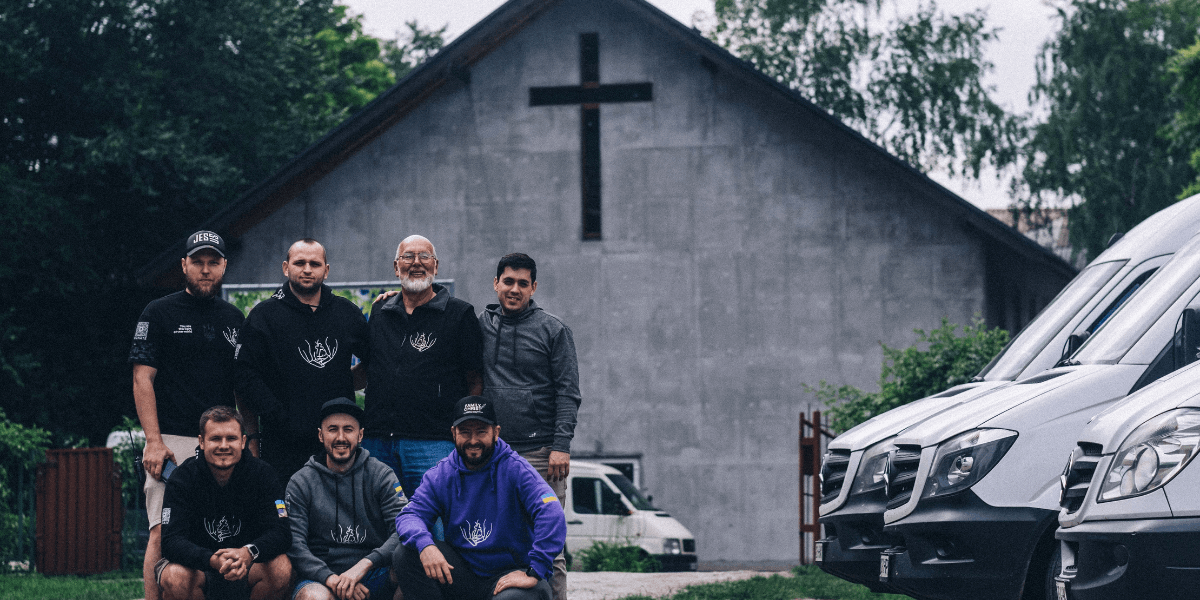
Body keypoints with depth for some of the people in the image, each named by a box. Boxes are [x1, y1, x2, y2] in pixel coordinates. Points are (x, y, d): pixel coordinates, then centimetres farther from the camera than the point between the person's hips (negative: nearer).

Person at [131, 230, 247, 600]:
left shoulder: (233, 319, 18)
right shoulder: (159, 314, 4)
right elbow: (143, 379, -2)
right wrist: (154, 441, -12)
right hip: (173, 441, -4)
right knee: (163, 536, -13)